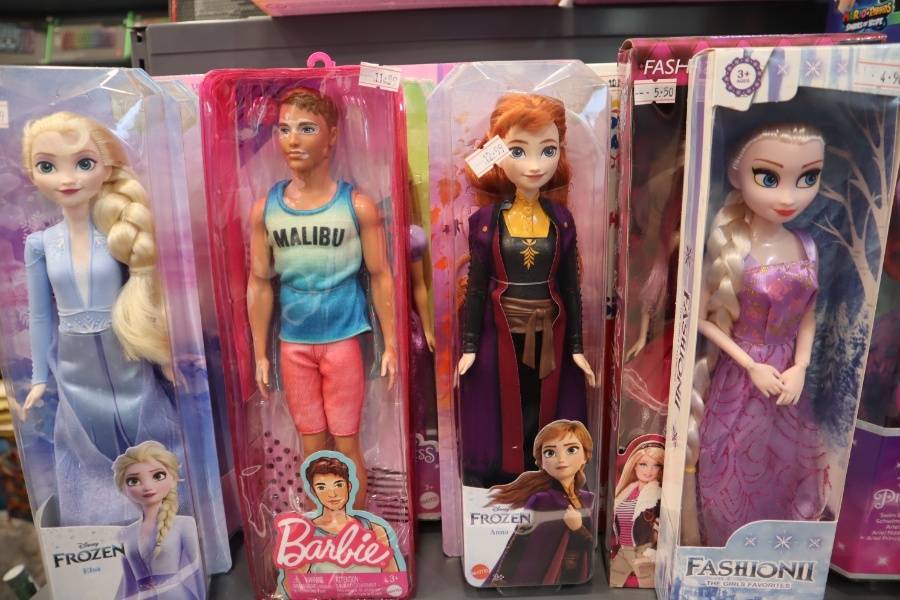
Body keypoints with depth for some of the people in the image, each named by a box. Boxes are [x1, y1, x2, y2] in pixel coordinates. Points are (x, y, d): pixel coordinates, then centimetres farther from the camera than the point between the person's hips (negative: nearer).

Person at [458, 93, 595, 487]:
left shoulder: (560, 219, -1)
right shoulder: (487, 220, -7)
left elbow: (570, 285, 4)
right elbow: (476, 286, -3)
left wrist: (576, 346, 5)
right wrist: (469, 346, -3)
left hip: (549, 334, 2)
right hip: (502, 333, -2)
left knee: (544, 415, 11)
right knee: (501, 417, 8)